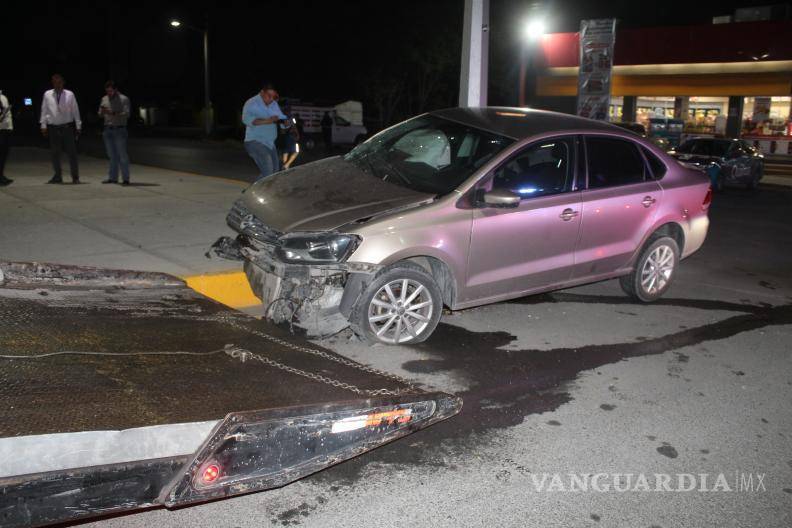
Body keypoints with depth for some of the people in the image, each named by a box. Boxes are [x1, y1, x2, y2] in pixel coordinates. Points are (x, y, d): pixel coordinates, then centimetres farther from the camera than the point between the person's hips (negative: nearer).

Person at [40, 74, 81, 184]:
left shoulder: (70, 95, 1)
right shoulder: (47, 95, 6)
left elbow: (75, 111, 3)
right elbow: (44, 111, 8)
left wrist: (78, 126, 2)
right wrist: (43, 125, 3)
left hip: (67, 127, -2)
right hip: (53, 128, 2)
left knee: (71, 152, -2)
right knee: (55, 153, 7)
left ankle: (75, 177, 6)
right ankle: (57, 177, 16)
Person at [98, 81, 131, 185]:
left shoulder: (124, 99, -3)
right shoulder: (104, 99, 13)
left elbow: (126, 114, -13)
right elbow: (100, 114, 15)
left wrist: (113, 113, -23)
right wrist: (102, 111, -9)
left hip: (119, 130, -5)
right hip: (108, 130, 5)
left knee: (122, 155, -7)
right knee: (112, 155, 8)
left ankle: (126, 179, -6)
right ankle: (112, 177, 12)